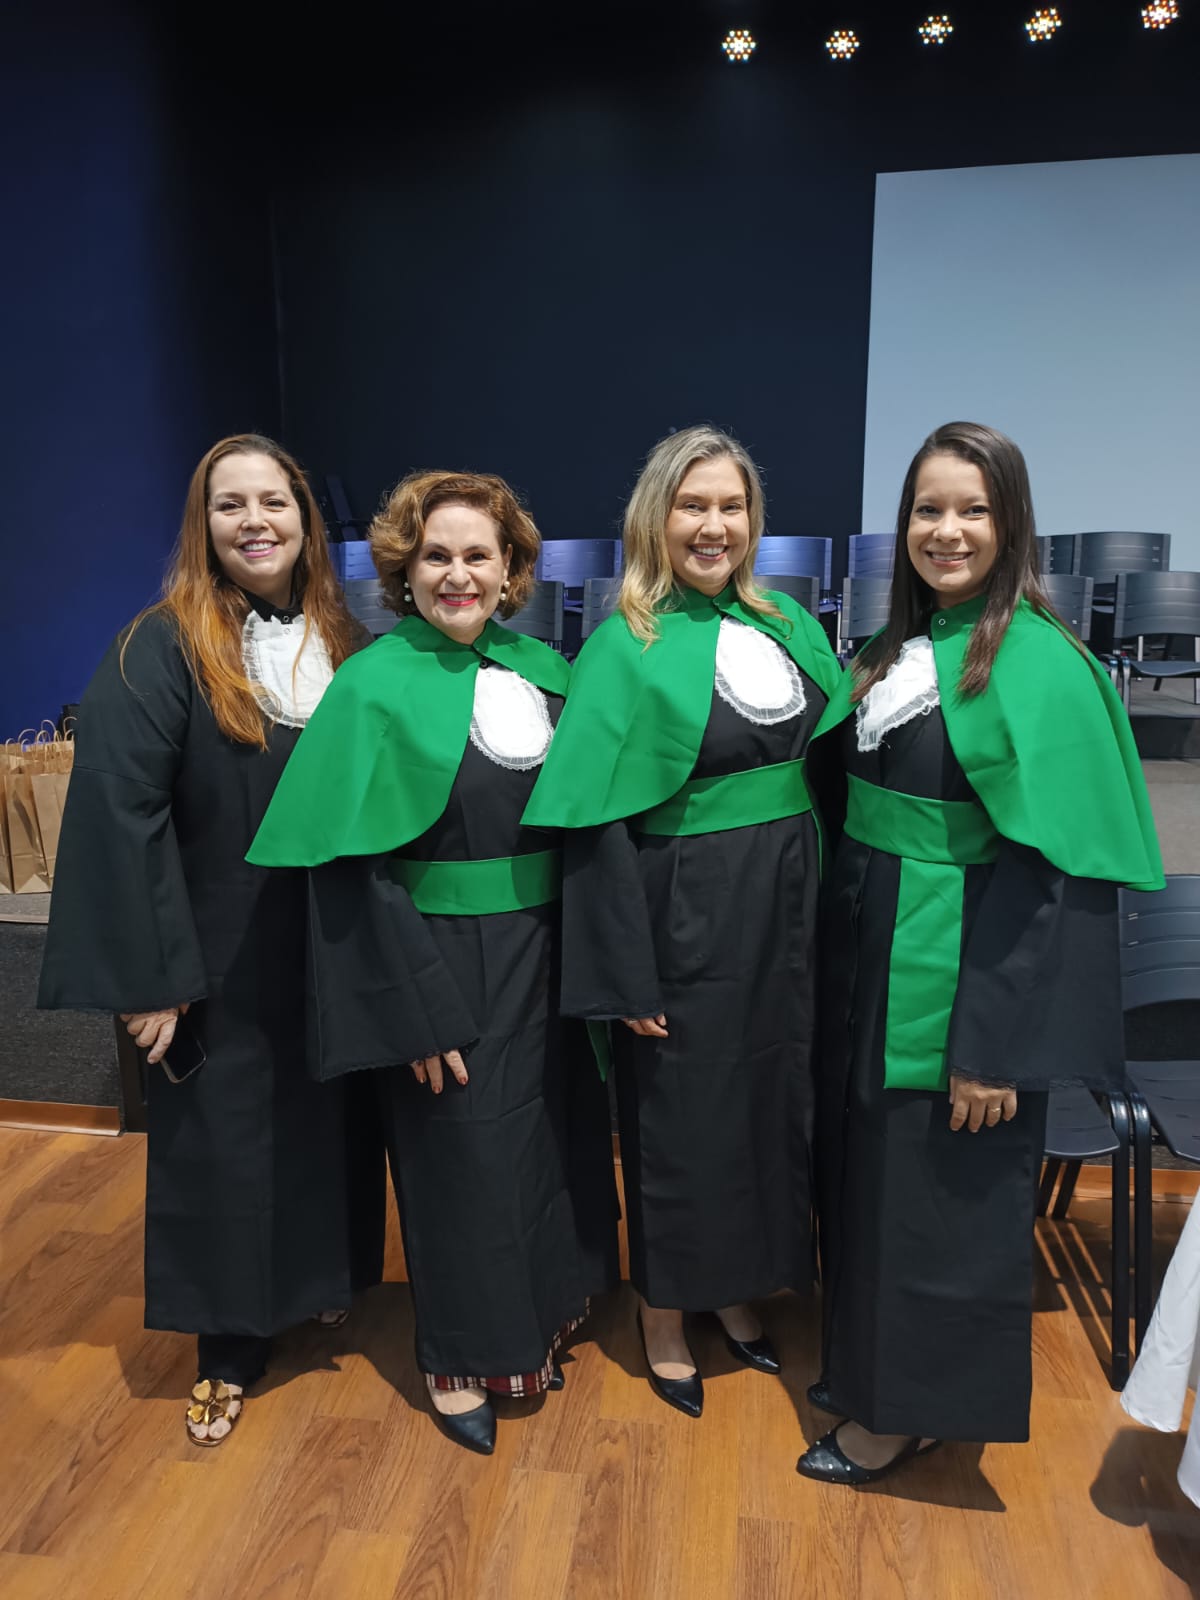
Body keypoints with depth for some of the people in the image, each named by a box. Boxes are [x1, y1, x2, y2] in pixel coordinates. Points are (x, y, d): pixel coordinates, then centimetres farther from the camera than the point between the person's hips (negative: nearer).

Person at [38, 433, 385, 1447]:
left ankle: (323, 1282, 43)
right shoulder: (161, 651, -11)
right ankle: (232, 1350, 30)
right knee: (223, 1143, 10)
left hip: (332, 949, 4)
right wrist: (148, 976, -18)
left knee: (329, 1125, 17)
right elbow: (120, 816, -16)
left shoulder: (344, 645, 4)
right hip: (222, 955, -4)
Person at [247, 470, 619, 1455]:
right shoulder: (376, 686, -11)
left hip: (548, 954, 5)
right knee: (460, 1154, 10)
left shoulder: (544, 669, 4)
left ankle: (538, 1317, 44)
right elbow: (351, 866, -13)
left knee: (553, 1134, 17)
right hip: (443, 964, -5)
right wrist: (414, 1014, -15)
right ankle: (460, 1360, 36)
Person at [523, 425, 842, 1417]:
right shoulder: (625, 647, -10)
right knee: (679, 1116, 9)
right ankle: (664, 1323, 33)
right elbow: (598, 821, -13)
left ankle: (738, 1291, 40)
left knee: (772, 1099, 16)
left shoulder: (787, 627, 7)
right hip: (683, 915, -5)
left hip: (788, 904, 6)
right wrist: (624, 976, -15)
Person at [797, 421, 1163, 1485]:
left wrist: (996, 1048, -19)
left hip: (958, 975, -7)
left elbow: (1054, 868, -18)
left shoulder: (1036, 663, -15)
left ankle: (911, 1412, 32)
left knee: (939, 1193, 9)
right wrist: (838, 950, 10)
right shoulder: (897, 649, 8)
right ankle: (867, 1364, 43)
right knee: (865, 1174, 19)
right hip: (870, 959, 7)